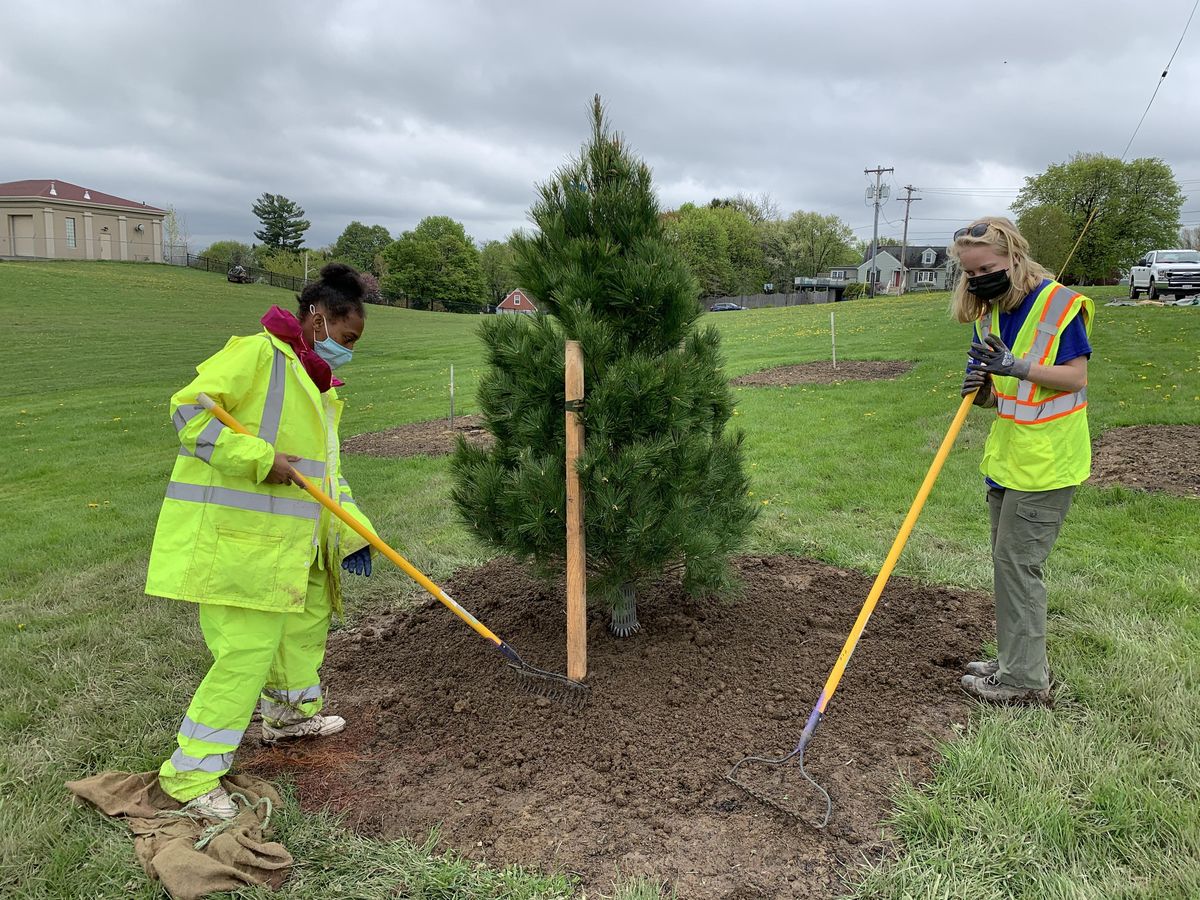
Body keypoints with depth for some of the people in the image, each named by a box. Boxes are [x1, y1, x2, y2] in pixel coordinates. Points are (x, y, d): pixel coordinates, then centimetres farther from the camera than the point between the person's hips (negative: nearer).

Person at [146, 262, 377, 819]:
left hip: (290, 542, 10)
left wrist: (353, 532, 9)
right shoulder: (257, 353, -11)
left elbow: (328, 472, 19)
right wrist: (260, 458, -24)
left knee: (310, 613, 22)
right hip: (233, 537, -10)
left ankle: (291, 713, 46)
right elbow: (190, 409, -20)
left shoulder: (319, 386, 18)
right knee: (247, 649, -10)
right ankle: (191, 773, 6)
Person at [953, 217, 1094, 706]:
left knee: (1017, 563, -4)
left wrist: (1018, 367, -28)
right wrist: (981, 389, -11)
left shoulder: (1059, 303, -13)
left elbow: (1077, 377, -15)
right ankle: (1018, 660, 30)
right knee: (1008, 561, 15)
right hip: (1006, 458, 8)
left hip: (1045, 463, -8)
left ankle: (1024, 680, 8)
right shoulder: (990, 315, 9)